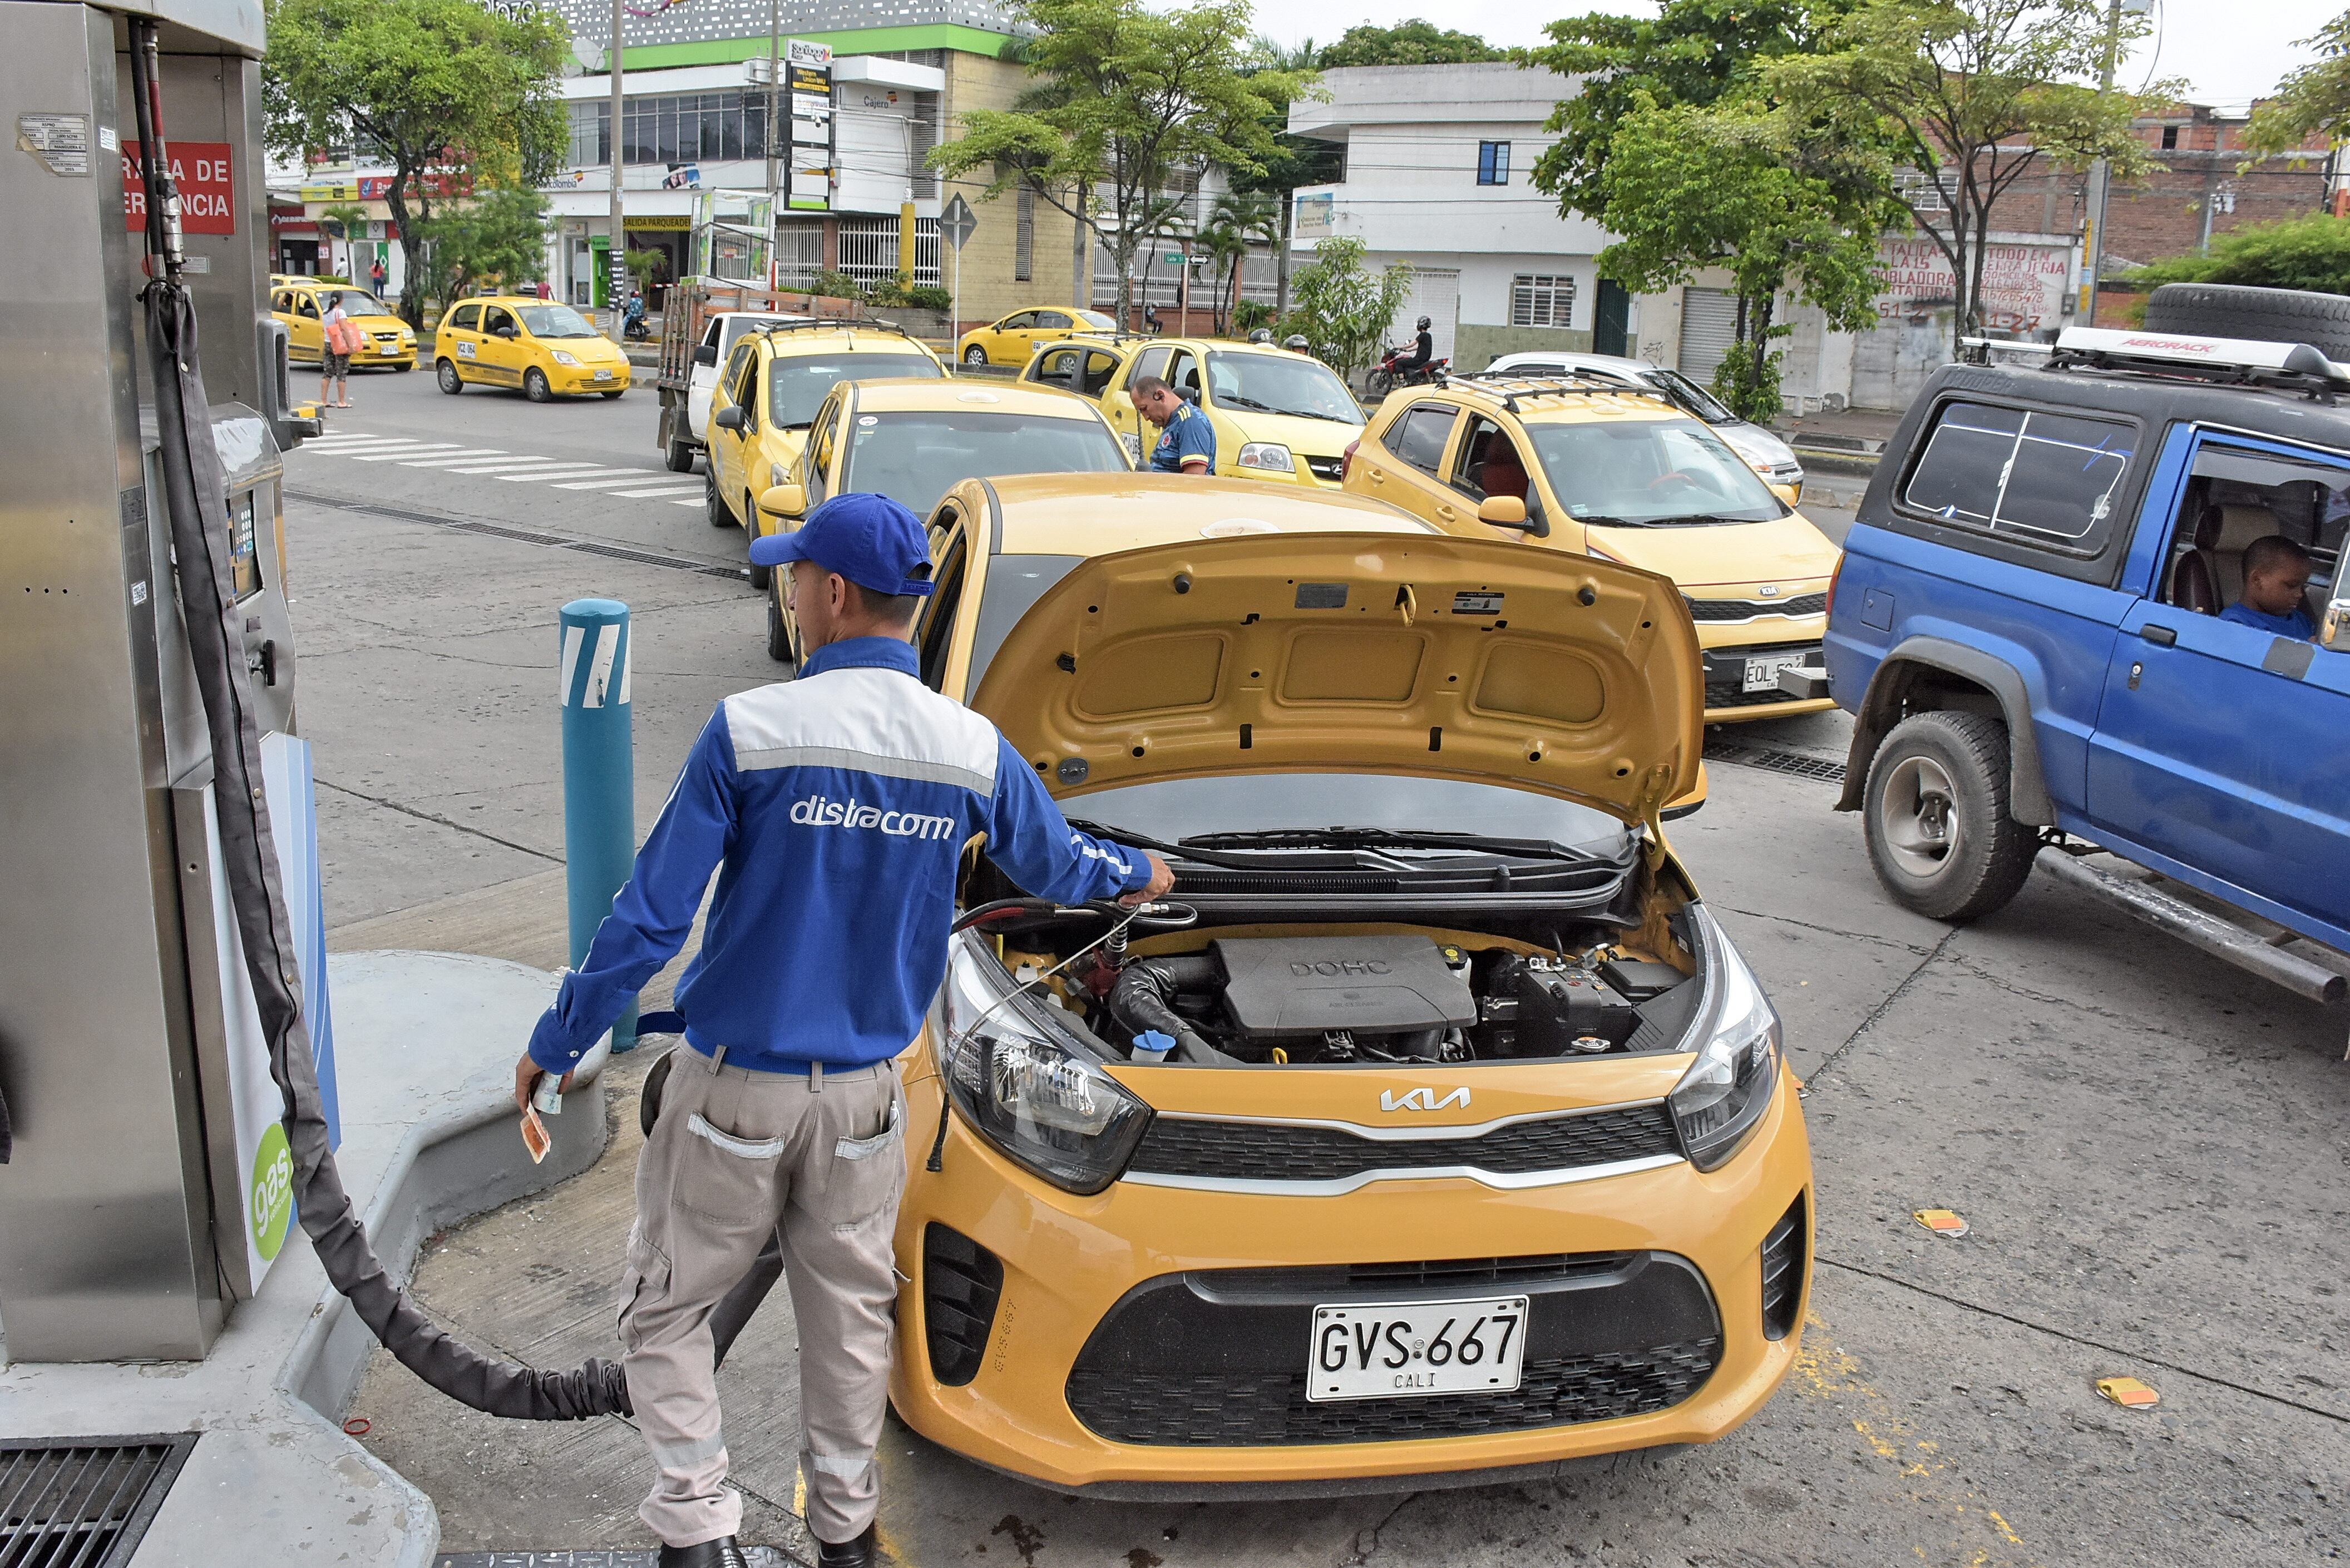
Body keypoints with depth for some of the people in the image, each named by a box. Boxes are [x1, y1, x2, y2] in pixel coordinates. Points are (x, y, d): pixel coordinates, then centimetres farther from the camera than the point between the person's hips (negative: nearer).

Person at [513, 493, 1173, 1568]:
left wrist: (557, 1042, -1)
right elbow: (1055, 866, 14)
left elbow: (651, 916, -14)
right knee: (849, 1316, 19)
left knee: (666, 1310, 15)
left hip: (732, 1089, -3)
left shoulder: (751, 731, -16)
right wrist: (1136, 874, 37)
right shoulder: (973, 751, -5)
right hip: (863, 1095, 4)